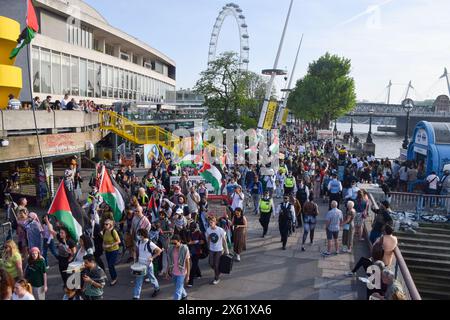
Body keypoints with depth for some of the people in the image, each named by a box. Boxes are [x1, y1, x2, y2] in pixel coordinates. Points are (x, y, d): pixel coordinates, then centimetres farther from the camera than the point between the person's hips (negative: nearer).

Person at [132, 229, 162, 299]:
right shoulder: (138, 242, -4)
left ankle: (156, 289, 42)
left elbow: (159, 250, -20)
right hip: (140, 264, 5)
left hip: (148, 265, -5)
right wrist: (135, 257, 2)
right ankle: (136, 296, 12)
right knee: (138, 280, 5)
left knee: (151, 278, 16)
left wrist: (152, 257, -23)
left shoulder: (150, 244, -24)